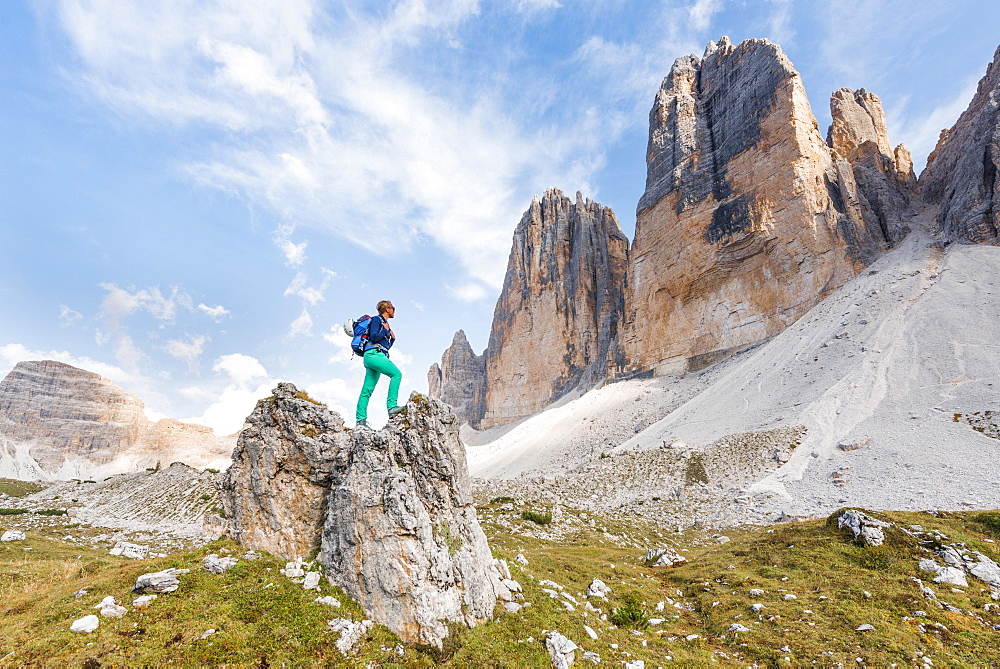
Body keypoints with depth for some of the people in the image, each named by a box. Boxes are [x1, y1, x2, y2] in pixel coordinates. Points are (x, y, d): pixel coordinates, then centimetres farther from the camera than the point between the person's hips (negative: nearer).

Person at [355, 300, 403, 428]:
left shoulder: (385, 324, 29)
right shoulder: (377, 319, 3)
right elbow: (373, 337, -12)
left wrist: (392, 338, 14)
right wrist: (386, 330, 0)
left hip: (378, 356, 9)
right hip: (373, 354, -9)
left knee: (367, 390, 3)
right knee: (397, 374, -23)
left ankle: (360, 420, 1)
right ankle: (392, 406, -30)